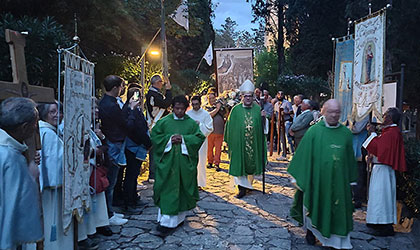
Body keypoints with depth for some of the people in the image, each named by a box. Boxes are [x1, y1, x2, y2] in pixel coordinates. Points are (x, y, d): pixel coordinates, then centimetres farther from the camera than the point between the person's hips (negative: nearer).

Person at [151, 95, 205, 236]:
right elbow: (154, 136, 2)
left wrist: (183, 139, -12)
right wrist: (169, 139, -11)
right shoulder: (164, 121, 4)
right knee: (168, 190, -1)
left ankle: (179, 216, 23)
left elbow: (200, 137, 0)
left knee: (183, 189, 7)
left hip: (185, 162, 1)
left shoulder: (191, 123, 6)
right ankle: (166, 221, 5)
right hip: (167, 161, -1)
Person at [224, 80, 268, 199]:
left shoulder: (258, 109, 5)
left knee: (252, 163, 14)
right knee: (239, 165, -1)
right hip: (239, 143, -2)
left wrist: (263, 118, -12)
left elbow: (263, 126, 7)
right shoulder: (236, 109, -1)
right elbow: (230, 126, 1)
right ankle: (242, 188, 7)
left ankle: (249, 183, 36)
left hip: (254, 142, 2)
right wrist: (229, 141, 0)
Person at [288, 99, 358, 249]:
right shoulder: (314, 131, -7)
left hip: (339, 181, 3)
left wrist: (350, 180, 11)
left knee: (338, 210, 8)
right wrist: (299, 178, -6)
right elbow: (304, 155, -5)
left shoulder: (346, 133, 2)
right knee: (315, 206, 13)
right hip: (317, 179, -2)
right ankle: (311, 230, 39)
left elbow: (350, 158, 9)